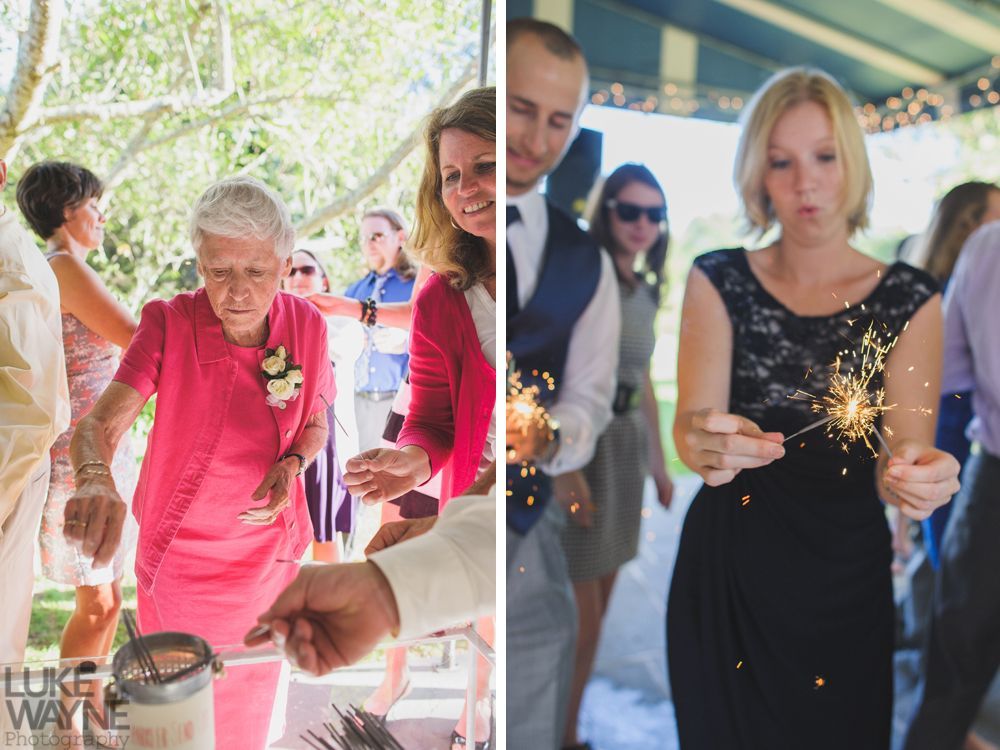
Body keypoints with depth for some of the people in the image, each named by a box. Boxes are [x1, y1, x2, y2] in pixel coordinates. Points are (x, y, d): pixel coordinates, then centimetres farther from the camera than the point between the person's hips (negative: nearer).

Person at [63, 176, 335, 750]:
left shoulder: (307, 326, -12)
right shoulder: (169, 324, -20)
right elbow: (100, 424, -27)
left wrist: (293, 463, -18)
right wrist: (95, 480, -49)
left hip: (267, 550, 2)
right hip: (177, 553, -2)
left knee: (249, 700, 23)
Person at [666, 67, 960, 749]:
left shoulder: (910, 299, -3)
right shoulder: (719, 281, -4)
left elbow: (905, 449, -10)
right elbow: (691, 423, -14)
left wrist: (909, 473, -34)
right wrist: (705, 445, -38)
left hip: (848, 573, 1)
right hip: (726, 570, 0)